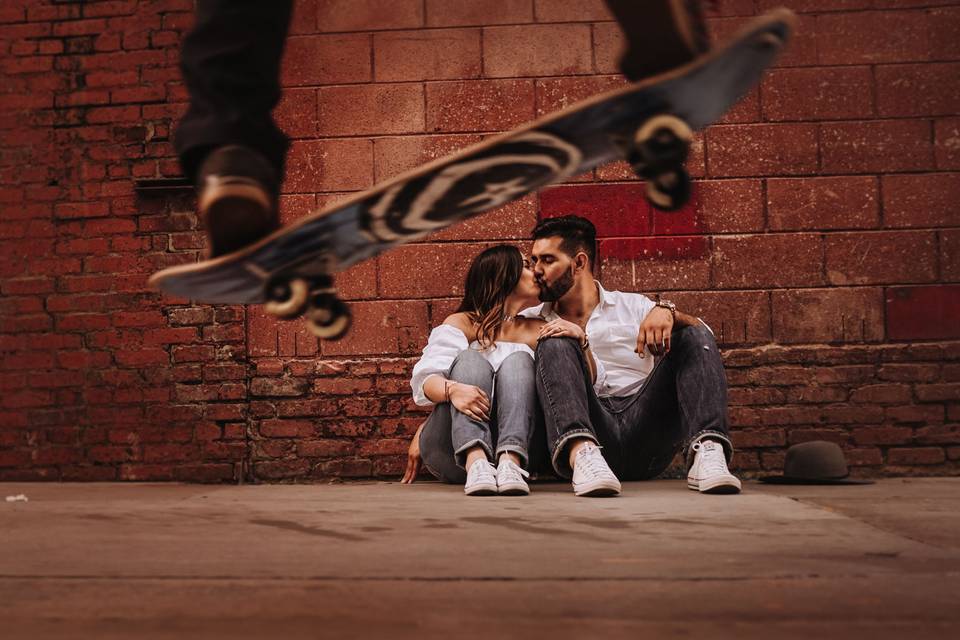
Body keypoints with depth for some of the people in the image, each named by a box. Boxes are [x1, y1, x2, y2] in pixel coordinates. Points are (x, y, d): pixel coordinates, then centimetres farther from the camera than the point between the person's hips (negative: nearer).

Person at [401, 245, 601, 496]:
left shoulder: (538, 332, 19)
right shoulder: (463, 323, 9)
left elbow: (588, 381, 7)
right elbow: (425, 377, -8)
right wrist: (452, 389, -31)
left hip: (514, 443, 2)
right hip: (450, 448, -2)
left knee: (519, 361, -18)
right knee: (470, 359, -22)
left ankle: (509, 463, -44)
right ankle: (475, 463, -47)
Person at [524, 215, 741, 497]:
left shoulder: (632, 306, 21)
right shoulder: (532, 321, 23)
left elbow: (702, 333, 7)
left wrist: (667, 312, -14)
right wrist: (576, 340, -11)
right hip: (583, 430, -1)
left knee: (693, 336, -10)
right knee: (556, 344, -19)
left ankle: (707, 451, -35)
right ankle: (582, 453, -47)